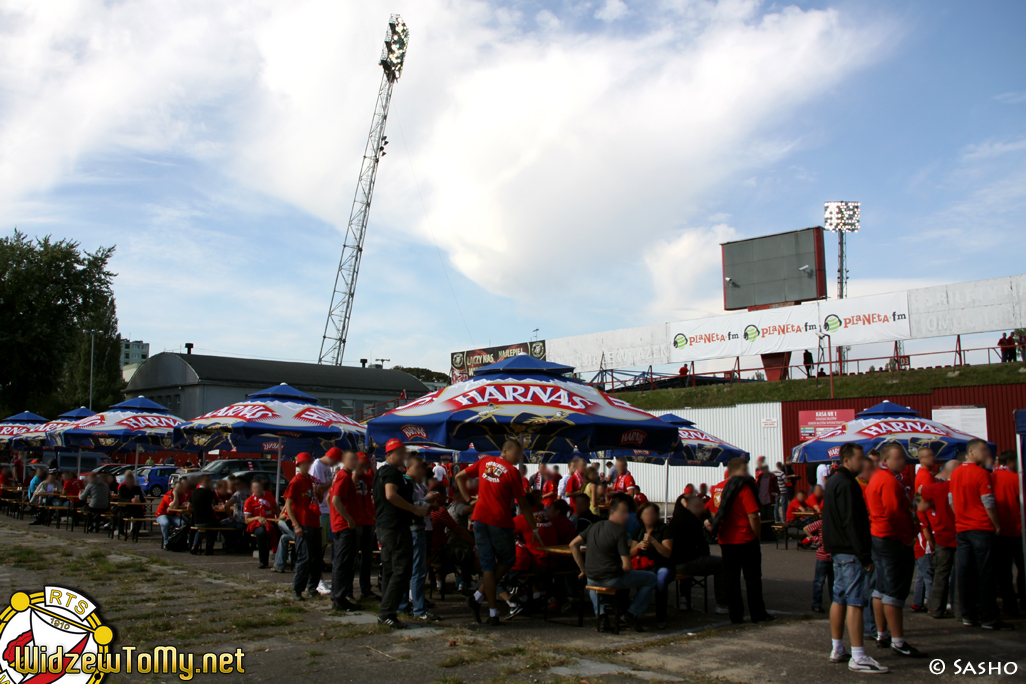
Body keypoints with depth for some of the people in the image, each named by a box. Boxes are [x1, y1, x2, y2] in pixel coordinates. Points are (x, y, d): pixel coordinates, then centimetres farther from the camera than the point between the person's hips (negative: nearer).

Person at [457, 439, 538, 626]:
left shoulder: (484, 462, 8)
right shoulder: (512, 472, -7)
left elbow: (459, 477, 13)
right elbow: (523, 504, -4)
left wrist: (469, 499, 13)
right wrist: (533, 528, 3)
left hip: (480, 519, 5)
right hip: (500, 522, -5)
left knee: (487, 565, 9)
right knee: (507, 561, 14)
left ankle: (493, 612, 6)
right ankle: (478, 596, 2)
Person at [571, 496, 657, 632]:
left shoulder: (594, 526, 8)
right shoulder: (619, 532, -13)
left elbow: (573, 545, 11)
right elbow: (627, 566, -17)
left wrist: (583, 569, 14)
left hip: (592, 579, 6)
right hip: (612, 579, -6)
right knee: (651, 578, 11)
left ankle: (600, 614, 23)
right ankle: (633, 614, 10)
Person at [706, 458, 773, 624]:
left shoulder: (717, 488, 6)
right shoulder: (744, 487, -14)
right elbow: (753, 516, -18)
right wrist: (757, 534, -5)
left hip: (725, 541, 5)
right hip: (745, 540, -5)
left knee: (731, 578, 10)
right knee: (753, 578, 7)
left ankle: (735, 615, 13)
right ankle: (758, 614, 14)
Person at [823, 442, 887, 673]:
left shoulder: (833, 481, 16)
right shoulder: (847, 484, -17)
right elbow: (852, 522, -22)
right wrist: (865, 556, -20)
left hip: (837, 550, 10)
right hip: (850, 552, -10)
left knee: (839, 599, 14)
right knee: (855, 601, -9)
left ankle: (837, 649, 22)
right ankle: (858, 658, -9)